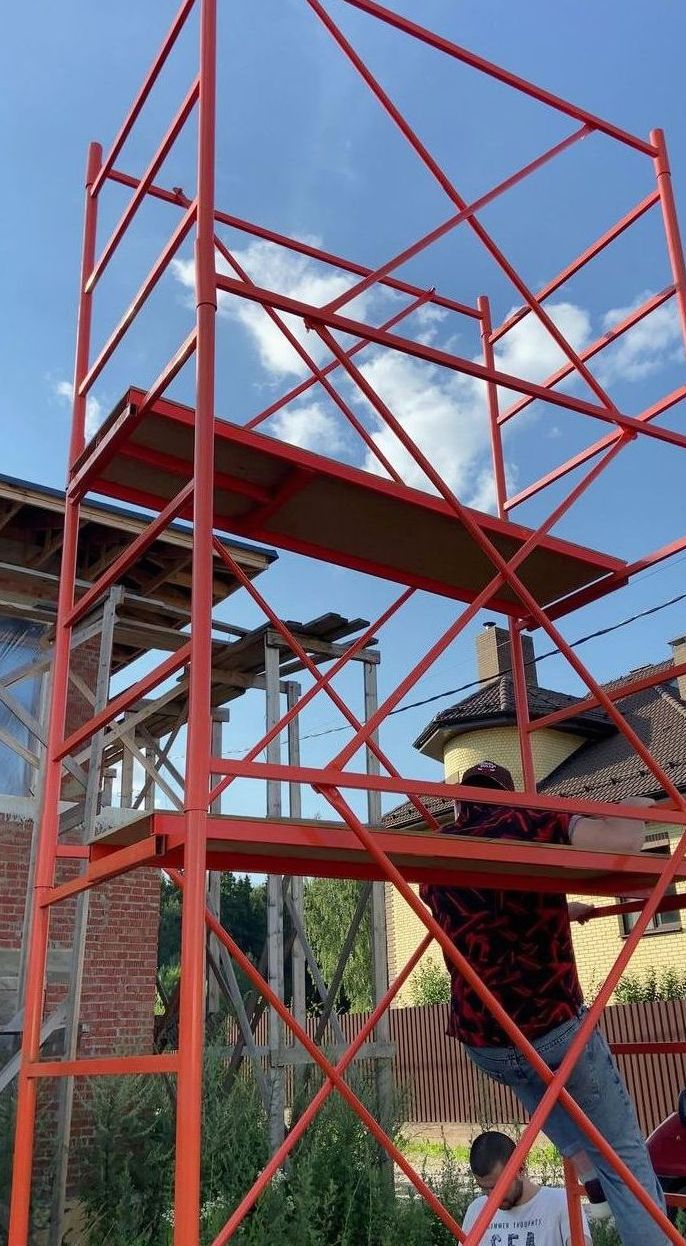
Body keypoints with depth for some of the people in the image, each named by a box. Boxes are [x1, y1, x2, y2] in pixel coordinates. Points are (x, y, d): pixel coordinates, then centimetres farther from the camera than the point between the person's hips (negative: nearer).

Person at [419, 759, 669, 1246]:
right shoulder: (528, 822, -8)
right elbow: (623, 841, -22)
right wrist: (635, 808, 0)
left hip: (481, 1045, 5)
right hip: (554, 1029, -4)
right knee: (623, 1153, 14)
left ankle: (582, 1157, 28)